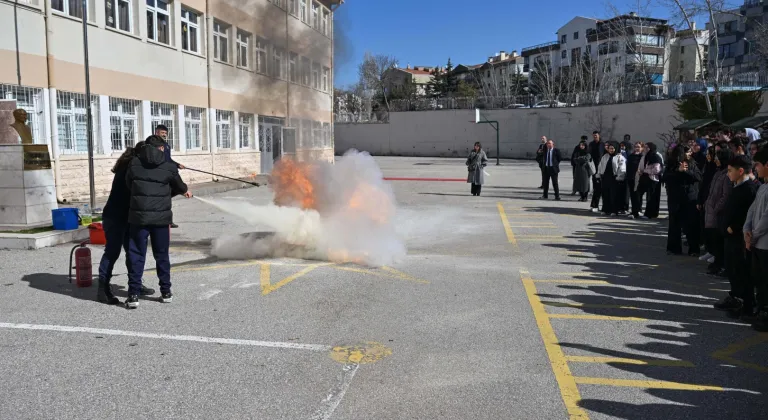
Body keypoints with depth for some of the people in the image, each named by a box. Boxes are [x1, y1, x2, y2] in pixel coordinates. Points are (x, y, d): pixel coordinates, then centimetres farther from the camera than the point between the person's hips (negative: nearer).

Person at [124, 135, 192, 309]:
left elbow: (128, 184, 14)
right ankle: (166, 292, 20)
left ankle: (133, 295, 2)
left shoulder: (134, 164, 2)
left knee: (136, 255, 5)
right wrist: (185, 191, 39)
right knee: (162, 255, 13)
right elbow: (180, 187, 15)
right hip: (161, 217, 0)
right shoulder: (169, 167, 0)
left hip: (138, 216, 0)